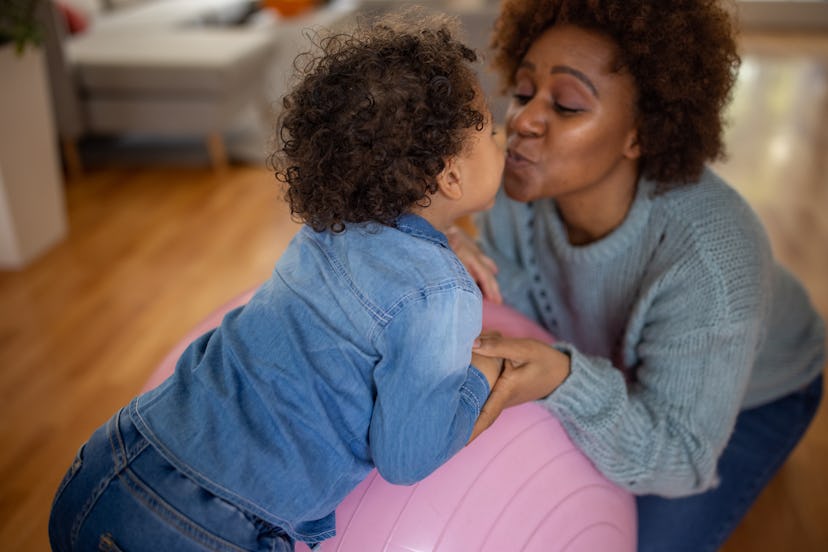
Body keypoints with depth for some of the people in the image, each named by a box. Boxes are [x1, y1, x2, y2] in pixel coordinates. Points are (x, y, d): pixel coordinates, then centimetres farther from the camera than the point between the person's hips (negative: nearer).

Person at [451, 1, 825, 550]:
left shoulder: (709, 262, -41)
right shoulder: (526, 181, -27)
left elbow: (680, 459, -33)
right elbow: (518, 313, -16)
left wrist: (564, 381, -53)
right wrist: (468, 271, -39)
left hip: (749, 395, -3)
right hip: (615, 368, 4)